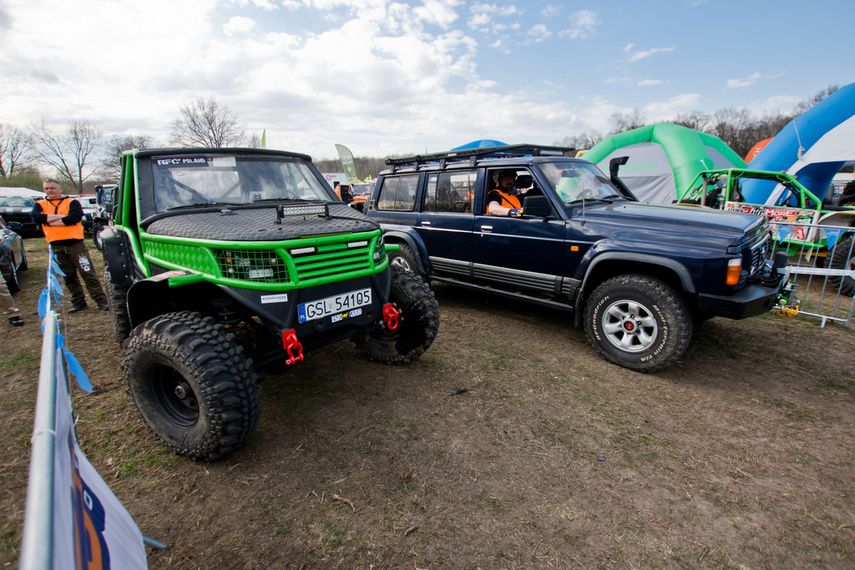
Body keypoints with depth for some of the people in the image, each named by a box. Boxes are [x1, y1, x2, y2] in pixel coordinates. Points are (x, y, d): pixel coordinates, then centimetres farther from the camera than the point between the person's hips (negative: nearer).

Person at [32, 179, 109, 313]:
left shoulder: (71, 202, 5)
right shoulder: (41, 204, 14)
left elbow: (75, 217, -14)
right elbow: (36, 217, -6)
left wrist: (49, 220, -7)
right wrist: (61, 216, -10)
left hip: (75, 243, -4)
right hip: (56, 247, 4)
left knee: (88, 273, -5)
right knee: (69, 277, 9)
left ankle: (101, 301, -4)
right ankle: (79, 302, 17)